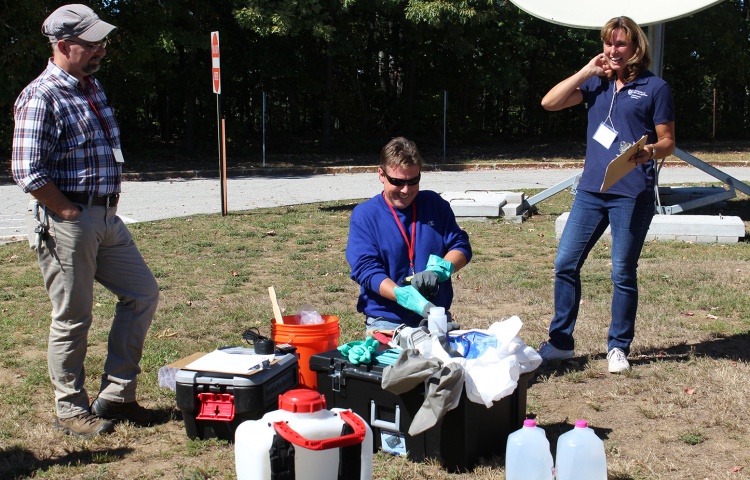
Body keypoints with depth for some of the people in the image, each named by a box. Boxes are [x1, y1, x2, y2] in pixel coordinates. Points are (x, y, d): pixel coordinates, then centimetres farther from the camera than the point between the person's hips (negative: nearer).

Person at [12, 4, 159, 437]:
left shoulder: (92, 87, 13)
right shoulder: (42, 97, -15)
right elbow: (29, 174, -21)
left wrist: (109, 202, 13)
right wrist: (72, 214, -14)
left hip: (107, 218, 9)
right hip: (66, 223, -9)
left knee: (143, 293, 12)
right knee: (73, 319, 1)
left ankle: (116, 394, 22)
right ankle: (72, 410, 18)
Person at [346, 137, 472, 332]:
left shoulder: (435, 204, 9)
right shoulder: (364, 215, -1)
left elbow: (461, 246, 9)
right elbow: (366, 269, -9)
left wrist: (440, 270, -14)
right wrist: (406, 297, -25)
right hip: (387, 321, -3)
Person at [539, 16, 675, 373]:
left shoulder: (655, 87, 1)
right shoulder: (596, 83, 12)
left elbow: (668, 142, 2)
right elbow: (549, 102, 2)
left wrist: (650, 151, -20)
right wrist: (587, 71, -2)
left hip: (632, 194, -4)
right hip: (591, 189, 4)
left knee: (623, 273, 2)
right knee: (565, 263, 3)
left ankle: (618, 348, 16)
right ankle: (560, 342, 15)